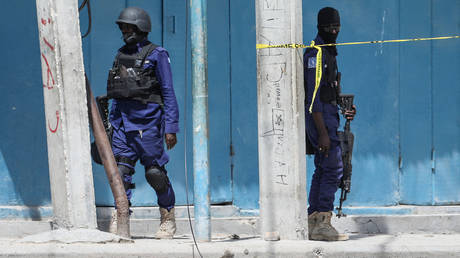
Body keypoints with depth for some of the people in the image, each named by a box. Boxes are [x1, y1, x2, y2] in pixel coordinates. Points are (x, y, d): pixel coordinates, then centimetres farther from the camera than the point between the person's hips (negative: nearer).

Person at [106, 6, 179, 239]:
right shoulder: (121, 54, 15)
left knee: (154, 171, -2)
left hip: (147, 120, -5)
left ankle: (168, 217, 15)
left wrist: (171, 128, -10)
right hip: (124, 121, 5)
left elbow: (168, 93, -5)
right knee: (121, 168, -5)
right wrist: (113, 123, 15)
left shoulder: (156, 55, -3)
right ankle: (120, 216, -4)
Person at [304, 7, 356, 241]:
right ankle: (322, 224, -12)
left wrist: (345, 110, 9)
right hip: (320, 117, -10)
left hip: (327, 115, 10)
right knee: (333, 168, -12)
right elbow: (313, 95, -19)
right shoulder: (316, 53, -13)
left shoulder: (329, 53, 18)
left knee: (322, 170, 9)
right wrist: (323, 132, -23)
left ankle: (313, 223, 11)